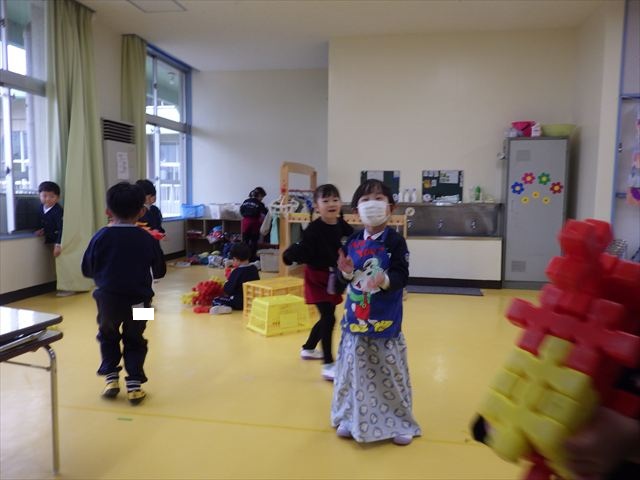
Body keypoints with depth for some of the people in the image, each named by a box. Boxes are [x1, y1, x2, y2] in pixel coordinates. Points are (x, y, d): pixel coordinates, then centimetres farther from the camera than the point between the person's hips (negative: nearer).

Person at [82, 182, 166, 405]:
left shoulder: (100, 237, -5)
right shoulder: (147, 239, -4)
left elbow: (87, 270, 2)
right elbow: (160, 271, 6)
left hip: (108, 300, 0)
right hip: (138, 300, 0)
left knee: (108, 337, 25)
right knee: (134, 341, 18)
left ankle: (111, 378, 21)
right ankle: (134, 385, 13)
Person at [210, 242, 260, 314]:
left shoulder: (236, 272, -18)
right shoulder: (254, 268, 1)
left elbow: (228, 290, -16)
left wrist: (227, 282, 5)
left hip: (240, 302, -8)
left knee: (216, 301, -4)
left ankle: (224, 308, -27)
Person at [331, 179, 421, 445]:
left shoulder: (395, 241, -8)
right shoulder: (353, 241, 3)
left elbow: (402, 275, -13)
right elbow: (343, 278, 7)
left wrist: (386, 280, -33)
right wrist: (346, 272, -15)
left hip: (386, 319, -3)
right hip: (356, 317, 4)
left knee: (390, 372, 6)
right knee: (356, 369, 13)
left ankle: (399, 422, 25)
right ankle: (352, 418, 31)